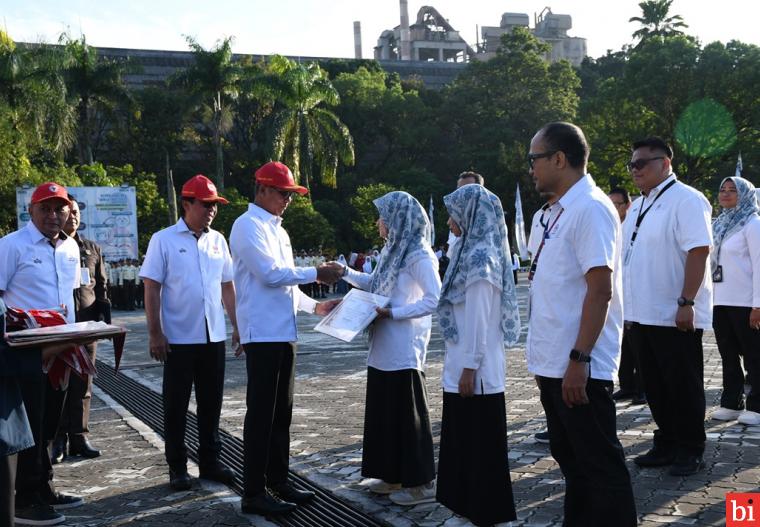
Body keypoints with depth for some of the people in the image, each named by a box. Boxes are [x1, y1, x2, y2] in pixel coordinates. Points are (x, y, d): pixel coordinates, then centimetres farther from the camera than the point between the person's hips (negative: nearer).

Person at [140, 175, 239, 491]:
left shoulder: (217, 240, 9)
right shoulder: (164, 240, -4)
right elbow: (151, 288, -6)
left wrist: (237, 325, 10)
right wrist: (155, 334, -11)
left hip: (213, 336, 4)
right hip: (179, 338, -4)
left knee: (211, 403, 11)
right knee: (176, 405, 6)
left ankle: (210, 461, 23)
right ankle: (177, 467, 17)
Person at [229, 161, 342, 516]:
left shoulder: (277, 229, 19)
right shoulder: (248, 226, -9)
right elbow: (270, 274, -19)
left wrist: (314, 307, 14)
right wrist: (316, 273, -13)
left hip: (284, 332, 9)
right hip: (263, 333, -9)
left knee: (281, 412, 14)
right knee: (261, 413, -5)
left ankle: (277, 482, 25)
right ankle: (254, 494, 3)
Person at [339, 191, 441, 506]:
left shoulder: (419, 255, -15)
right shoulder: (394, 250, 13)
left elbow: (434, 300, -23)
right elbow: (375, 285, 25)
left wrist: (393, 313, -21)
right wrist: (345, 273, 16)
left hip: (403, 350, -9)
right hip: (385, 348, 9)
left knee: (409, 413, -1)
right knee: (385, 411, 14)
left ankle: (422, 483, 10)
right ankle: (394, 475, 26)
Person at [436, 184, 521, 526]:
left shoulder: (480, 258, -16)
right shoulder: (475, 252, 12)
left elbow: (479, 319, -20)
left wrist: (469, 367, -19)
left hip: (476, 370, -9)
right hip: (466, 366, 9)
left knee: (481, 443, 1)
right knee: (466, 440, 16)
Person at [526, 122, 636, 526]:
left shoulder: (590, 208, -15)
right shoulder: (561, 210, 13)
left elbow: (600, 289, -21)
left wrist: (579, 358, -23)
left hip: (579, 366, -9)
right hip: (554, 363, 9)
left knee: (598, 466, 2)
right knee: (570, 459, 19)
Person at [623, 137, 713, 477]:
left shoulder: (685, 199, -11)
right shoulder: (638, 206, 15)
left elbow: (698, 251, -19)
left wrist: (686, 303, -23)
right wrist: (630, 307, 17)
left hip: (674, 315, -8)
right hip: (642, 313, 8)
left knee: (683, 386, 3)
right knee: (655, 386, 14)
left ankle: (690, 451, 16)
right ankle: (666, 445, 26)